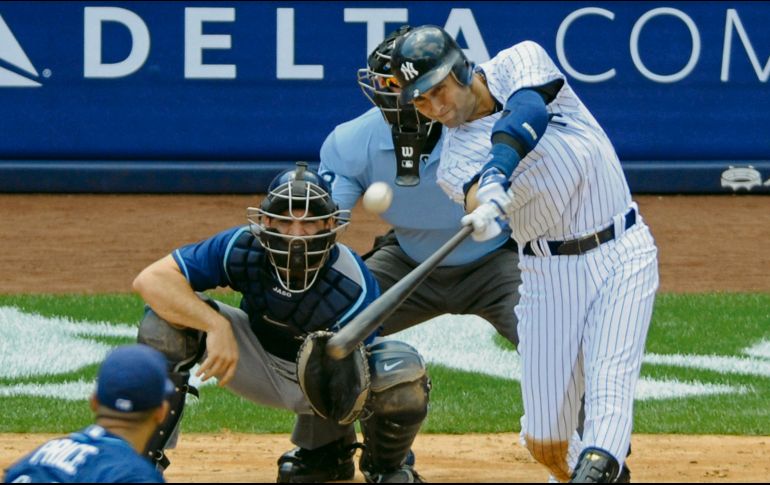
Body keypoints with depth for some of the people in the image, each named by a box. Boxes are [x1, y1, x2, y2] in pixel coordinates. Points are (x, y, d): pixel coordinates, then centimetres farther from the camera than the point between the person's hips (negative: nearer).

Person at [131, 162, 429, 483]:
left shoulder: (354, 287, -31)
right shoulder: (242, 249, -27)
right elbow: (150, 279, -33)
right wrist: (216, 325, -45)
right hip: (261, 364, 1)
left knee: (404, 373, -32)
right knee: (166, 317, -23)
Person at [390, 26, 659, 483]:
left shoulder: (519, 62, -7)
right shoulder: (455, 161, -7)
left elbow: (527, 113, -29)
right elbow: (476, 195, -30)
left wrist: (498, 171, -48)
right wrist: (485, 202, -55)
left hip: (624, 254, -1)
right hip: (550, 273, 2)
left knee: (609, 388, -21)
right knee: (545, 445, 0)